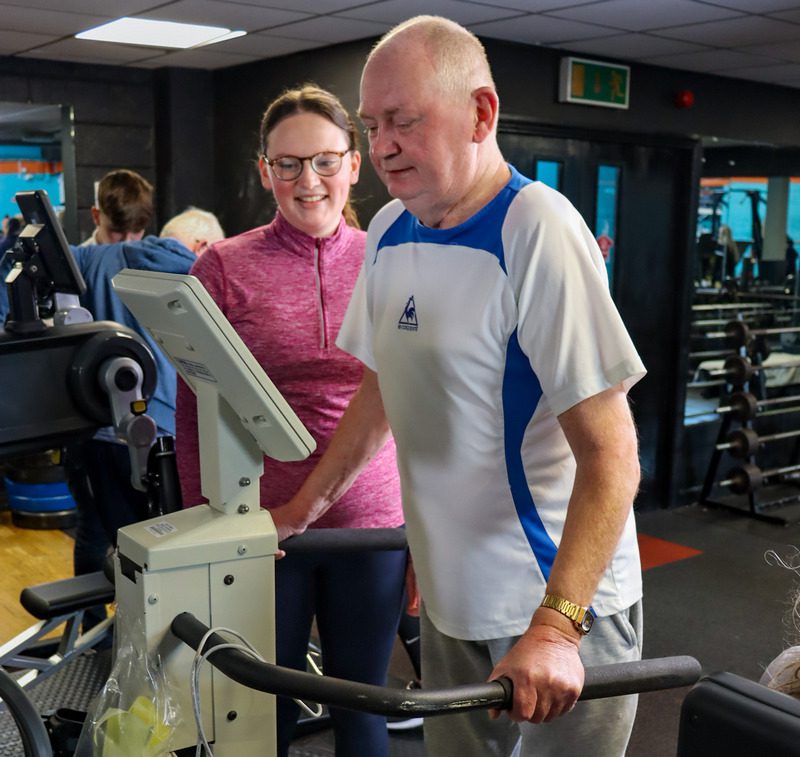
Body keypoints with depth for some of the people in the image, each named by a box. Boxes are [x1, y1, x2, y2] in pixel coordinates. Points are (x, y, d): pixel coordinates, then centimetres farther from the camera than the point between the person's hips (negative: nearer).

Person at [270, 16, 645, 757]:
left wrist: (555, 625, -29)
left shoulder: (538, 232, -19)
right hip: (448, 600, 6)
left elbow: (610, 455, -22)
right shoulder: (389, 231, 3)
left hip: (563, 610, -6)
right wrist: (303, 508, 12)